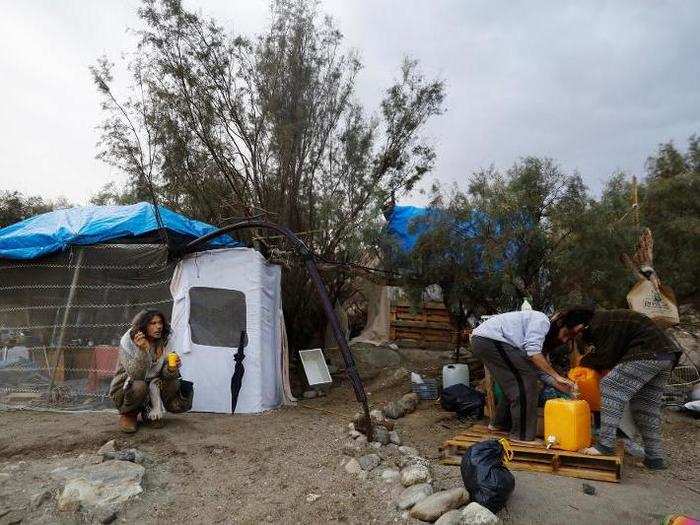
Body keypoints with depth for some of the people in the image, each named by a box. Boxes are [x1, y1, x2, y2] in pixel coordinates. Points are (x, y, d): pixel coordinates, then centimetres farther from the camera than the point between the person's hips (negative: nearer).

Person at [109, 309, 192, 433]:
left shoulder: (163, 343, -5)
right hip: (124, 390, -4)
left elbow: (166, 374, -12)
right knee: (140, 386, -36)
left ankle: (149, 413, 6)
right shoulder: (127, 342, -17)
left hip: (153, 390, 4)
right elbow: (135, 374, -28)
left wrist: (171, 369, -35)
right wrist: (142, 350, -42)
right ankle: (128, 414, -3)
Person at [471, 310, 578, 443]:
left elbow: (540, 370, 21)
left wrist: (567, 389, 14)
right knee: (525, 379, -7)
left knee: (515, 383, 19)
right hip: (491, 338, -10)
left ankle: (499, 423, 32)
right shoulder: (542, 320, -5)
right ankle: (522, 435, -2)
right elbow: (532, 352, -19)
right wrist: (557, 376, -13)